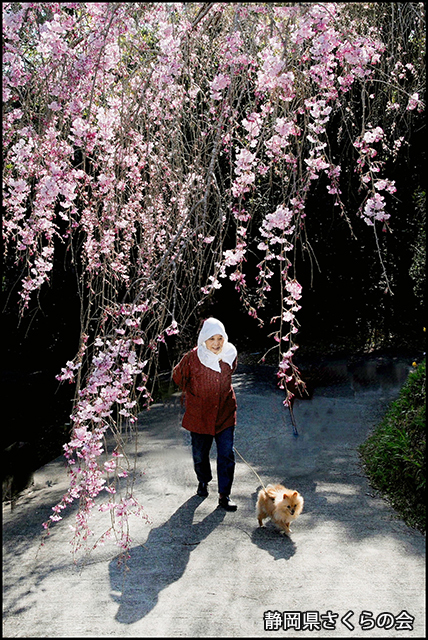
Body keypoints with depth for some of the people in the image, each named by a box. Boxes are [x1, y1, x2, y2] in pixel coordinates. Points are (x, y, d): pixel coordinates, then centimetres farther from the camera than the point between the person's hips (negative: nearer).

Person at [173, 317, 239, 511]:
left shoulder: (230, 355, -7)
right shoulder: (193, 358, -17)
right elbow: (178, 375, 2)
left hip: (225, 413, 1)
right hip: (199, 414, -1)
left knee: (227, 455, -3)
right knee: (200, 454, 15)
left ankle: (224, 495, 11)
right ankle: (203, 481, 45)